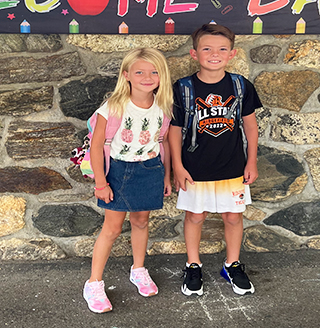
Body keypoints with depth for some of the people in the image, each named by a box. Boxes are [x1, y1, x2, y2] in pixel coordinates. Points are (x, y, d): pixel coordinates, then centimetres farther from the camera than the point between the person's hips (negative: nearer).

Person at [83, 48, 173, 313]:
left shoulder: (163, 108, -5)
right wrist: (100, 182, -12)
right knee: (112, 228, 1)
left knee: (141, 222, 17)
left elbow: (164, 142, 8)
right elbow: (97, 144, -13)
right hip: (120, 171, -3)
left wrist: (166, 176, 12)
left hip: (151, 170, 4)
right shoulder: (114, 107, -18)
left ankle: (139, 271, 39)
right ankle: (94, 284, 16)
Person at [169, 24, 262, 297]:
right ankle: (193, 266, 32)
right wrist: (177, 166, -5)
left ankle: (233, 265, 35)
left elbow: (250, 124, 5)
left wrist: (252, 162, 5)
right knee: (195, 216, 12)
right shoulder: (183, 89, -9)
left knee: (233, 216, 12)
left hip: (233, 168, 2)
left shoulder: (241, 86, -4)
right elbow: (175, 130, -3)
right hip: (196, 169, -1)